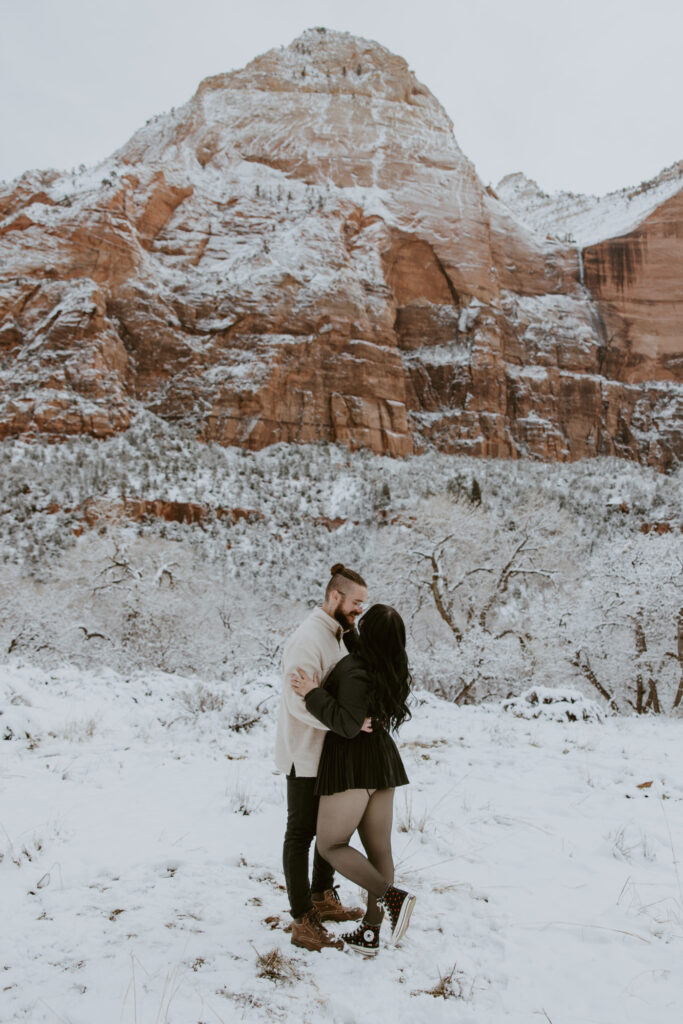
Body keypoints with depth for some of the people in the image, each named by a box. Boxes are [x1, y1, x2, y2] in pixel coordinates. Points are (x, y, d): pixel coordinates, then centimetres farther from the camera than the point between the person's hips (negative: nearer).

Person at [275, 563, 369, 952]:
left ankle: (323, 898, 37)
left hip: (331, 752, 10)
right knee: (302, 832, 1)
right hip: (306, 754, -10)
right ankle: (303, 923, 10)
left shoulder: (339, 635, 9)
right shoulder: (308, 639, -23)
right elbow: (302, 703, -30)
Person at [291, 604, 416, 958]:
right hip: (382, 757, 8)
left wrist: (313, 694, -25)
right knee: (379, 848, 10)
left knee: (330, 846, 3)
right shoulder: (394, 671, 4)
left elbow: (348, 724, -24)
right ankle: (370, 934, 18)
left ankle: (393, 897, -12)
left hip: (351, 761, -8)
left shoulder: (355, 668, -21)